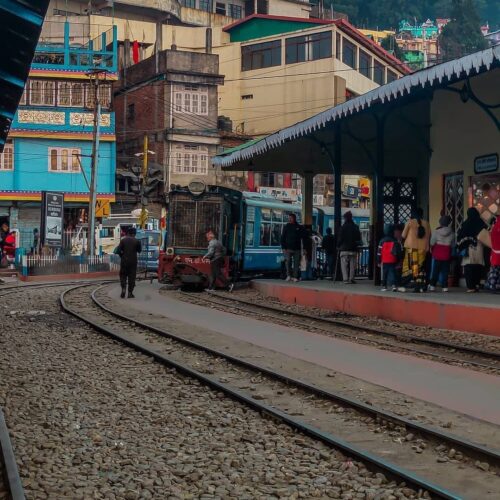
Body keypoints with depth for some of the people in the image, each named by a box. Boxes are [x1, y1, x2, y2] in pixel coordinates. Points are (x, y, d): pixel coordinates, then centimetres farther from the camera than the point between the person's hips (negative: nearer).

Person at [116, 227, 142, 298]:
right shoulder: (136, 241, -5)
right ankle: (130, 293, 4)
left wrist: (122, 256, 10)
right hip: (133, 261, 0)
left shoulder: (123, 240, -3)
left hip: (124, 261, 1)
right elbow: (139, 250, 5)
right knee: (131, 277, 5)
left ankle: (123, 288, -7)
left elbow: (118, 251, -6)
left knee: (123, 276, 13)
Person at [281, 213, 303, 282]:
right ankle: (288, 275, -1)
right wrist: (283, 247, -4)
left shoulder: (299, 227, 7)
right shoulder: (286, 227, 6)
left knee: (296, 263, 0)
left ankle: (295, 277, 4)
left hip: (297, 249, 1)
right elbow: (283, 238, 6)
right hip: (288, 248, -1)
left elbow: (302, 238, 8)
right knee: (288, 261, -11)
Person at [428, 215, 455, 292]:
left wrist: (431, 250, 11)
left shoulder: (436, 232, -7)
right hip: (447, 255, 1)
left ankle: (432, 286, 2)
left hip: (437, 254, -1)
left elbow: (432, 243, -4)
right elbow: (453, 245, 3)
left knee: (435, 270, 5)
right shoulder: (452, 233, 0)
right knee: (445, 271, 6)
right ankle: (445, 287, 3)